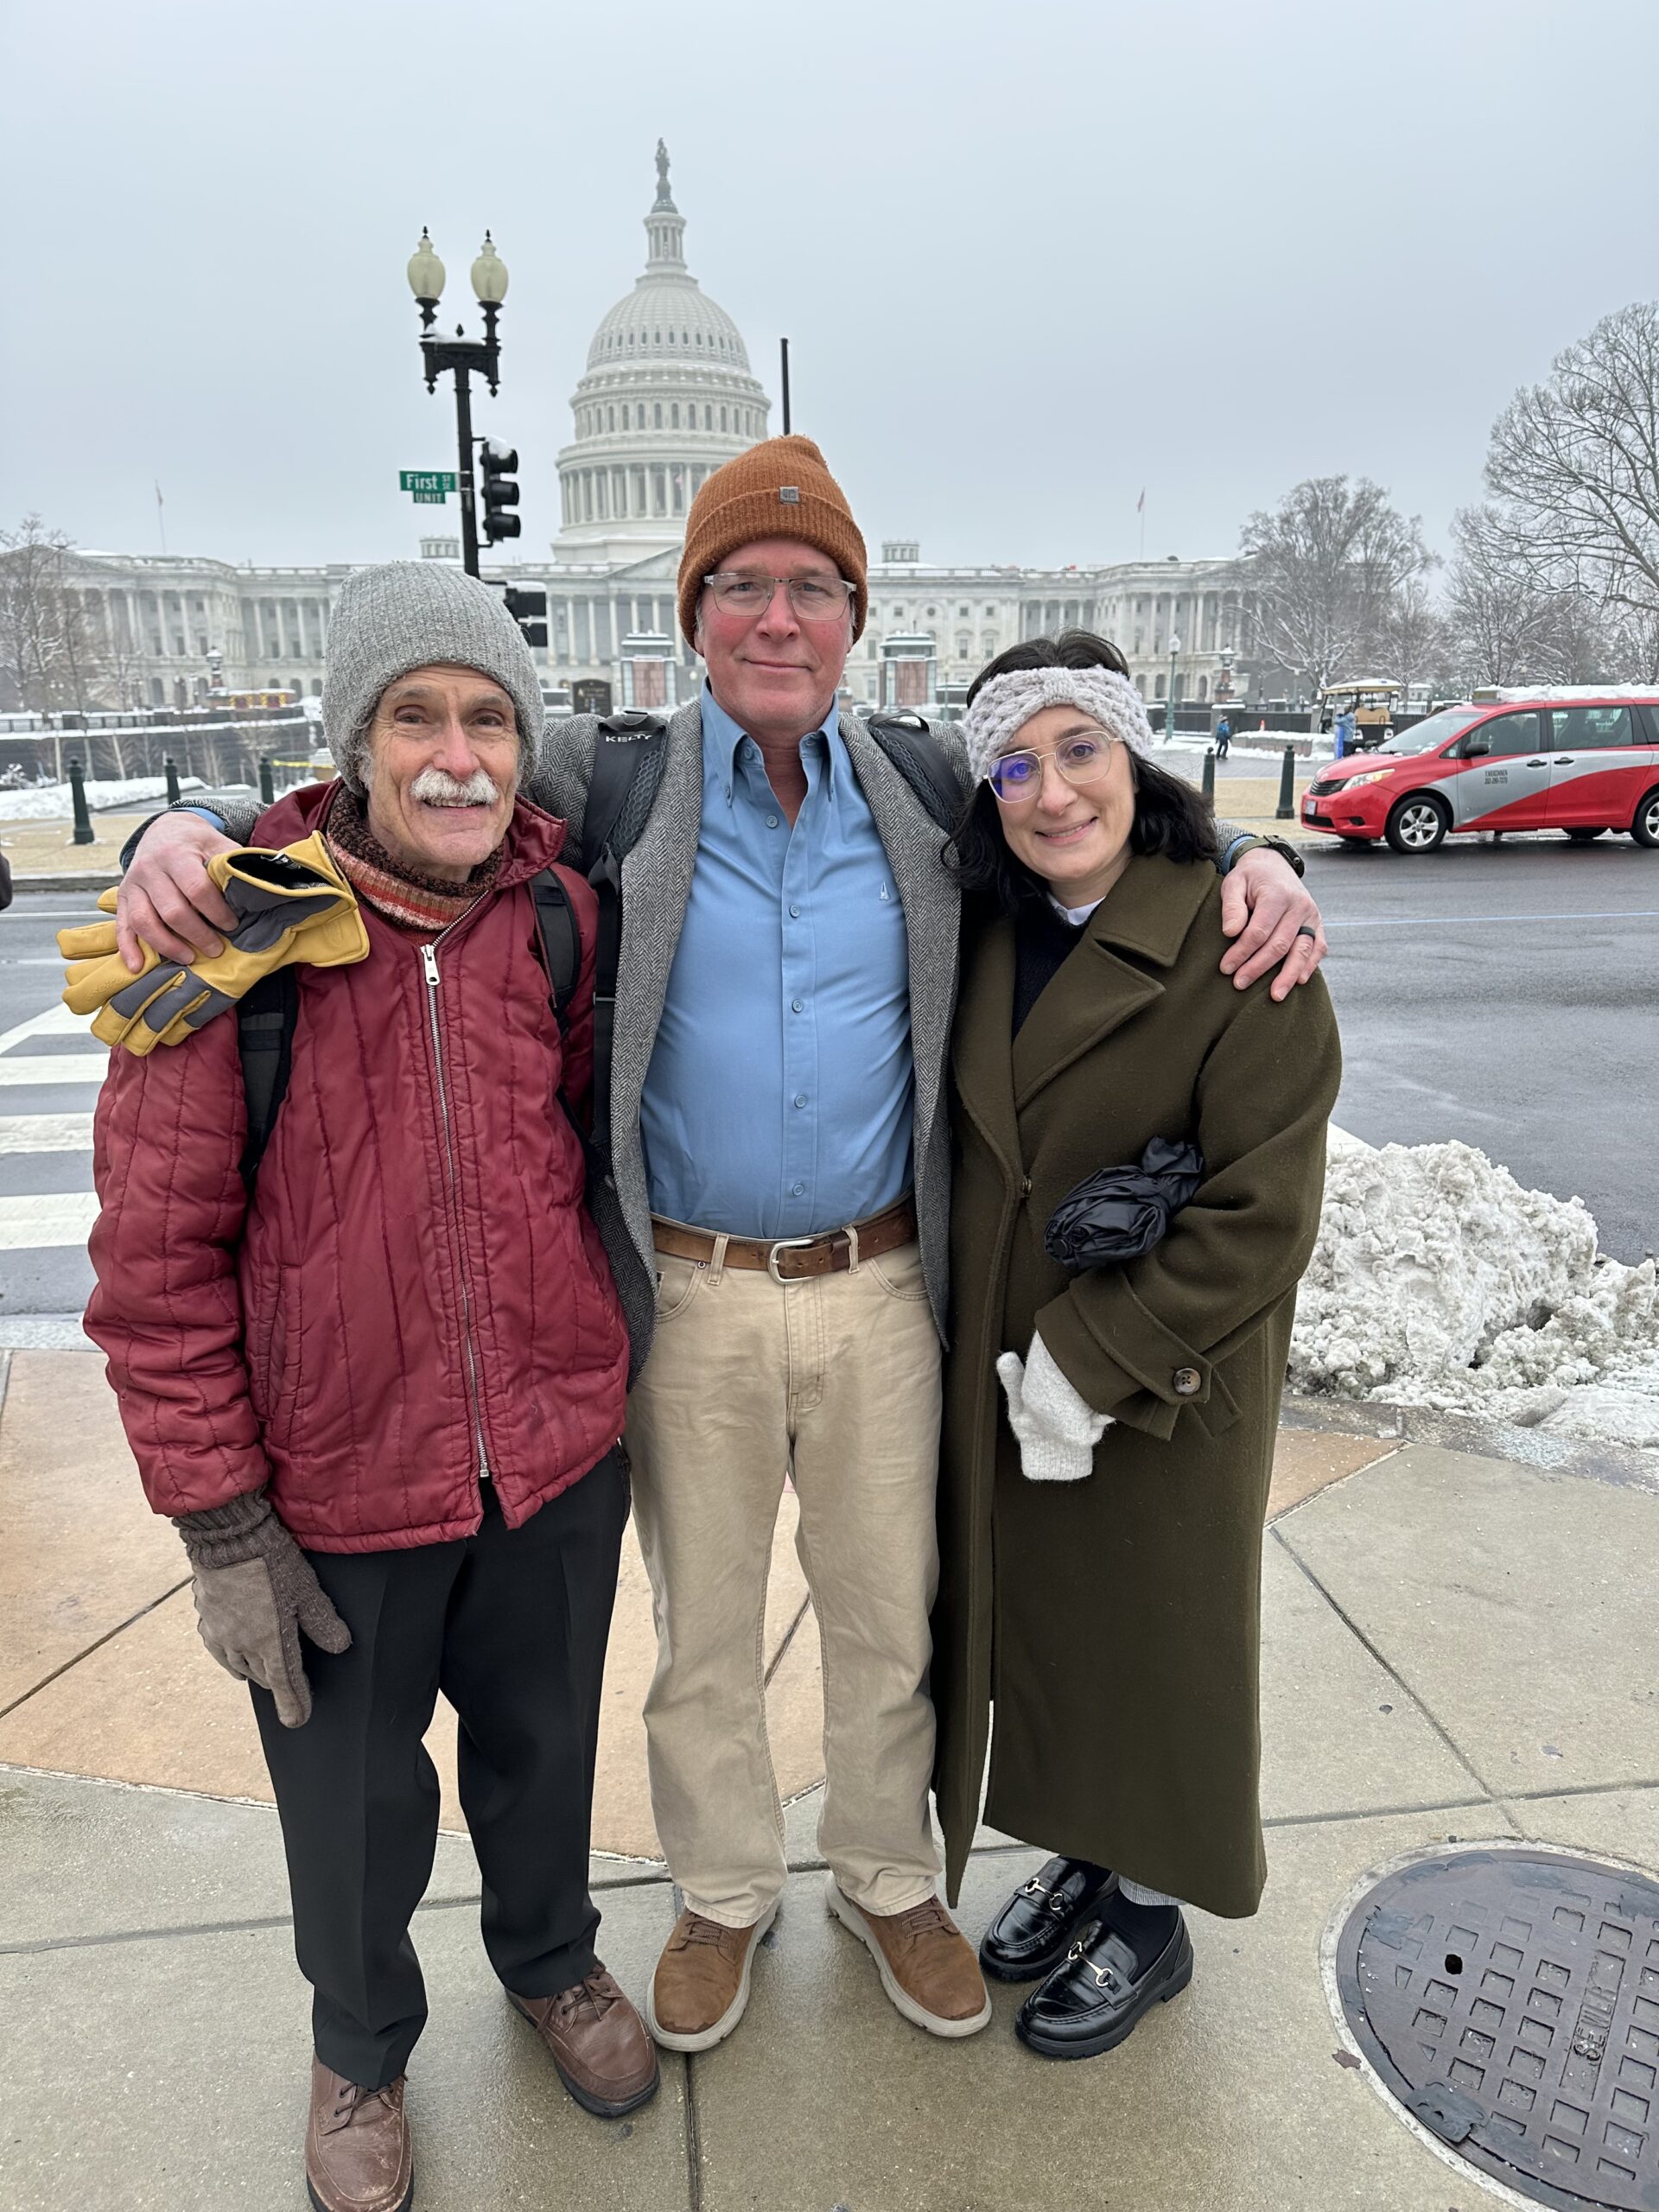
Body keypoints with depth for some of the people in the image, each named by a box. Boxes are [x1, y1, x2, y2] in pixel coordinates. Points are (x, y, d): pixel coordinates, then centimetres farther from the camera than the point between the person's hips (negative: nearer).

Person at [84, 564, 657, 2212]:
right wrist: (217, 1520, -11)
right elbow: (157, 1254, -12)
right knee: (355, 1801, 20)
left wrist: (600, 1368, 11)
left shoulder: (561, 910, -6)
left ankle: (549, 1957, 56)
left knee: (540, 1747, 25)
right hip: (336, 1489, -2)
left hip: (557, 1458, 3)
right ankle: (361, 2047, 52)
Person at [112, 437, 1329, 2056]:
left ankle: (888, 1880, 46)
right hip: (691, 1299, -1)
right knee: (702, 1632, 18)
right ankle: (725, 1892, 45)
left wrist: (1256, 860, -6)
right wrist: (188, 830, -17)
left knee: (889, 1619, 19)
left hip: (882, 1291, 1)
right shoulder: (606, 780, -4)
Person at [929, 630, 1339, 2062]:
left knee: (1152, 1645, 13)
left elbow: (1260, 1216, -20)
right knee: (1029, 1620, 19)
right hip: (997, 1383, 6)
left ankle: (1149, 1915, 38)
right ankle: (1078, 1858, 45)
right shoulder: (983, 939, 1)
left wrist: (1094, 1362, -20)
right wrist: (1006, 1361, 3)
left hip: (1167, 1394, -5)